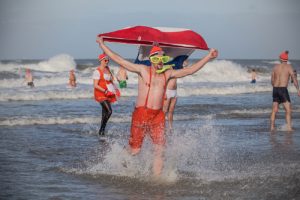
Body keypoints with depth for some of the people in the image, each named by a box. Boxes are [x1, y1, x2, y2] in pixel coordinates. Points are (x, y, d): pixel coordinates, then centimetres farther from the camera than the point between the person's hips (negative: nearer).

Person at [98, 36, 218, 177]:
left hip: (158, 116, 4)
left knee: (159, 150, -4)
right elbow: (118, 60, -1)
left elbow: (190, 70, 15)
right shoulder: (142, 70, 1)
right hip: (141, 114, -4)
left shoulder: (168, 74, 12)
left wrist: (208, 57, 11)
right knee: (134, 150, 0)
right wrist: (102, 45, -5)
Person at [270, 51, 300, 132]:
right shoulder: (288, 66, -4)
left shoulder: (276, 67, 10)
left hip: (275, 89, 5)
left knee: (274, 110, 13)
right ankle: (289, 128, -16)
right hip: (283, 89, -5)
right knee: (288, 110, -6)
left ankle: (272, 127, 15)